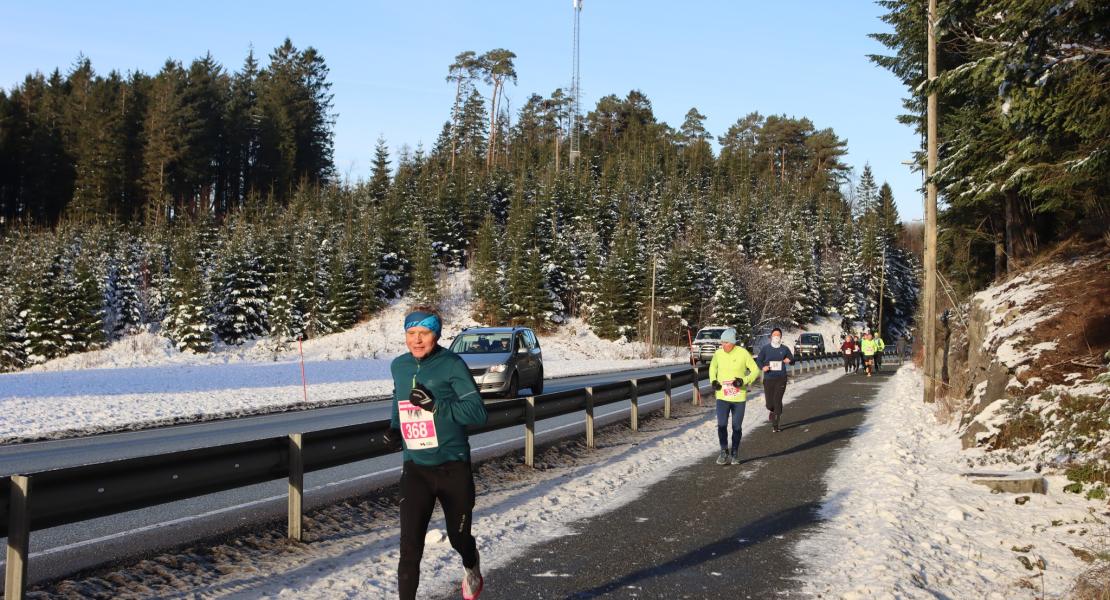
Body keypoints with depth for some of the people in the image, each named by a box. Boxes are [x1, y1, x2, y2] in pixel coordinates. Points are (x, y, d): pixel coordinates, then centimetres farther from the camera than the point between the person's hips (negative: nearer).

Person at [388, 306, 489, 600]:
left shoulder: (451, 364, -13)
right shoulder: (399, 366, 3)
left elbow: (477, 412, -17)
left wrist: (434, 405, -27)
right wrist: (395, 426, 6)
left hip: (453, 467, -2)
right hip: (415, 468, 3)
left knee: (458, 537, 17)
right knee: (410, 547, -12)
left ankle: (471, 570, 52)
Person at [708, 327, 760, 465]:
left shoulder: (743, 353, -11)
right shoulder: (718, 353, -3)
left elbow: (755, 370, -3)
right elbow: (713, 367, 17)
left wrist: (744, 381, -18)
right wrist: (713, 381, 0)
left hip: (739, 397, -1)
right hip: (722, 396, 1)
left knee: (736, 427, 8)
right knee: (721, 425, -10)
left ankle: (735, 453, 24)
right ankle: (724, 451, 7)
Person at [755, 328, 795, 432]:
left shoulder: (784, 349, 5)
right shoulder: (765, 349, 3)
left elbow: (792, 359, 16)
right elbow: (758, 360, 5)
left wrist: (789, 360, -9)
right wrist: (763, 367, -16)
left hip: (781, 378, 0)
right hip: (768, 379, 1)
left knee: (777, 401, -11)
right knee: (769, 404, 3)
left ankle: (775, 425, -2)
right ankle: (773, 411, 41)